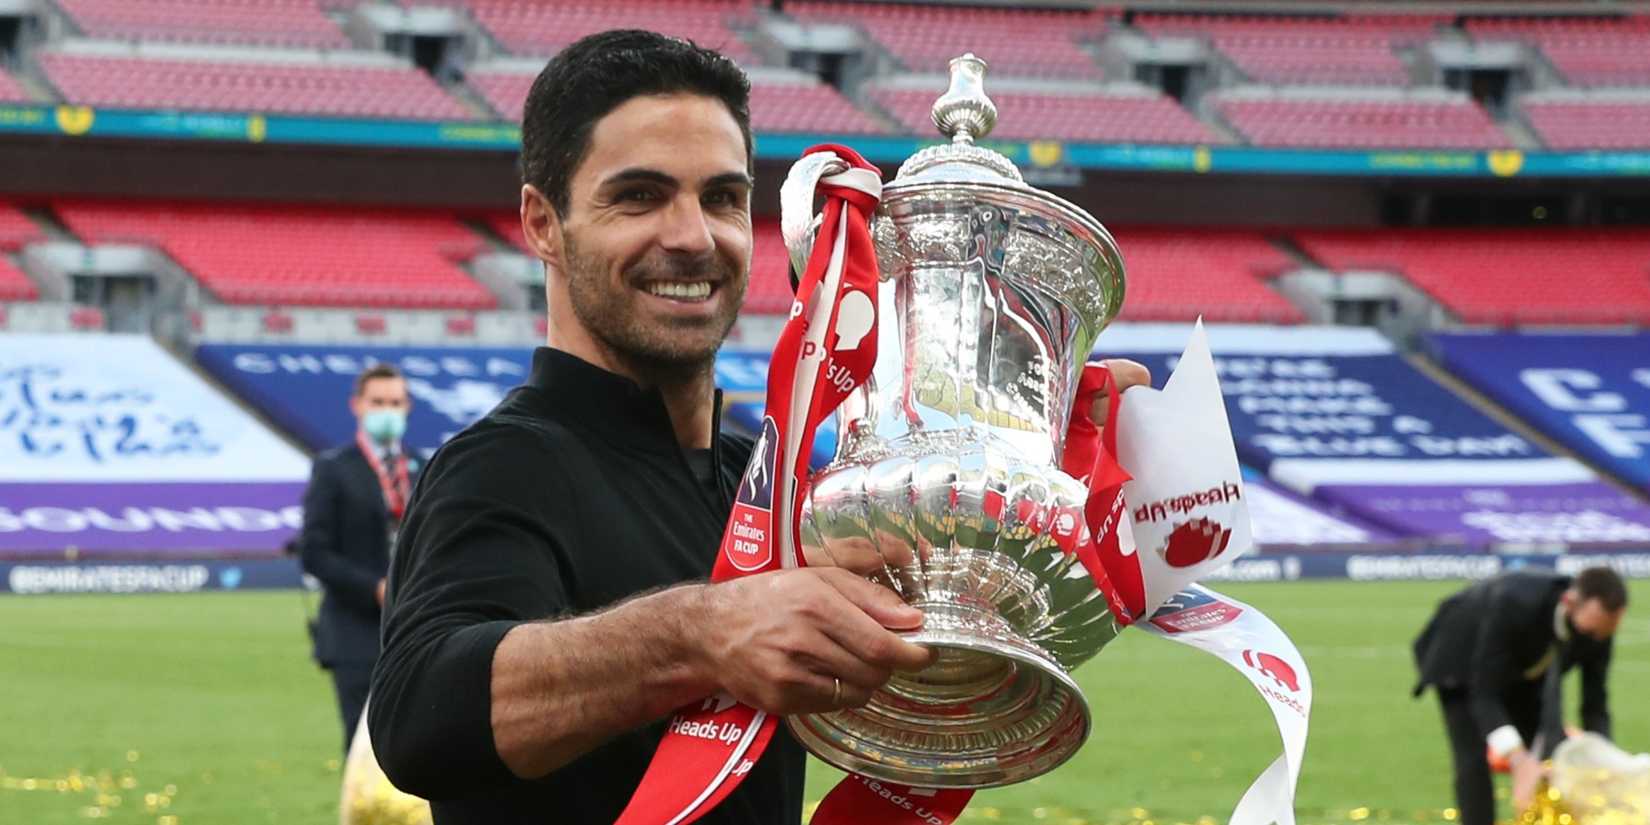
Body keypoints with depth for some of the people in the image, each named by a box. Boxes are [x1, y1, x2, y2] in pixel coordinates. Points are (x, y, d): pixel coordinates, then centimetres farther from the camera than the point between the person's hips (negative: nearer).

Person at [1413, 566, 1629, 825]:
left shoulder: (1597, 622, -26)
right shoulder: (1514, 604, -44)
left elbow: (1595, 707, -15)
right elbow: (1484, 696, -40)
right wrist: (1519, 761, -53)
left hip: (1523, 665, 5)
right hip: (1462, 656, -5)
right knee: (1474, 761, -20)